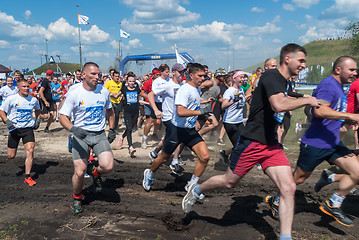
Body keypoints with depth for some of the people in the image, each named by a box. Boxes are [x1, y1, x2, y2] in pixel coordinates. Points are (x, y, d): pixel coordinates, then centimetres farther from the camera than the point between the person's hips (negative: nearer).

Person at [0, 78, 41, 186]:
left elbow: (37, 110, 22)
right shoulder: (11, 99, -8)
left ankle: (27, 177, -4)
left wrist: (37, 120, 8)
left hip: (28, 128, 1)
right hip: (14, 128, -1)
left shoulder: (33, 99, 1)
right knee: (11, 156, 6)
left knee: (30, 151, -15)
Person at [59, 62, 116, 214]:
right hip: (80, 135, -2)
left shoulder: (104, 91, 4)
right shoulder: (74, 93, -8)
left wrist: (112, 129, 13)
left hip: (100, 134, 2)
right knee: (79, 173, -7)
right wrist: (73, 128, -27)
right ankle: (77, 198, 24)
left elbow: (109, 111, 21)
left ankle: (96, 173, 19)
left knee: (108, 166, -18)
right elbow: (62, 116, -8)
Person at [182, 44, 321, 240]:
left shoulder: (283, 82, 14)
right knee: (229, 182, 7)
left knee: (288, 188, -5)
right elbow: (279, 105, -32)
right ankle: (196, 190, 34)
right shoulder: (271, 76, -15)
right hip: (252, 141, -8)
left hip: (272, 144, 8)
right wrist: (307, 100, -19)